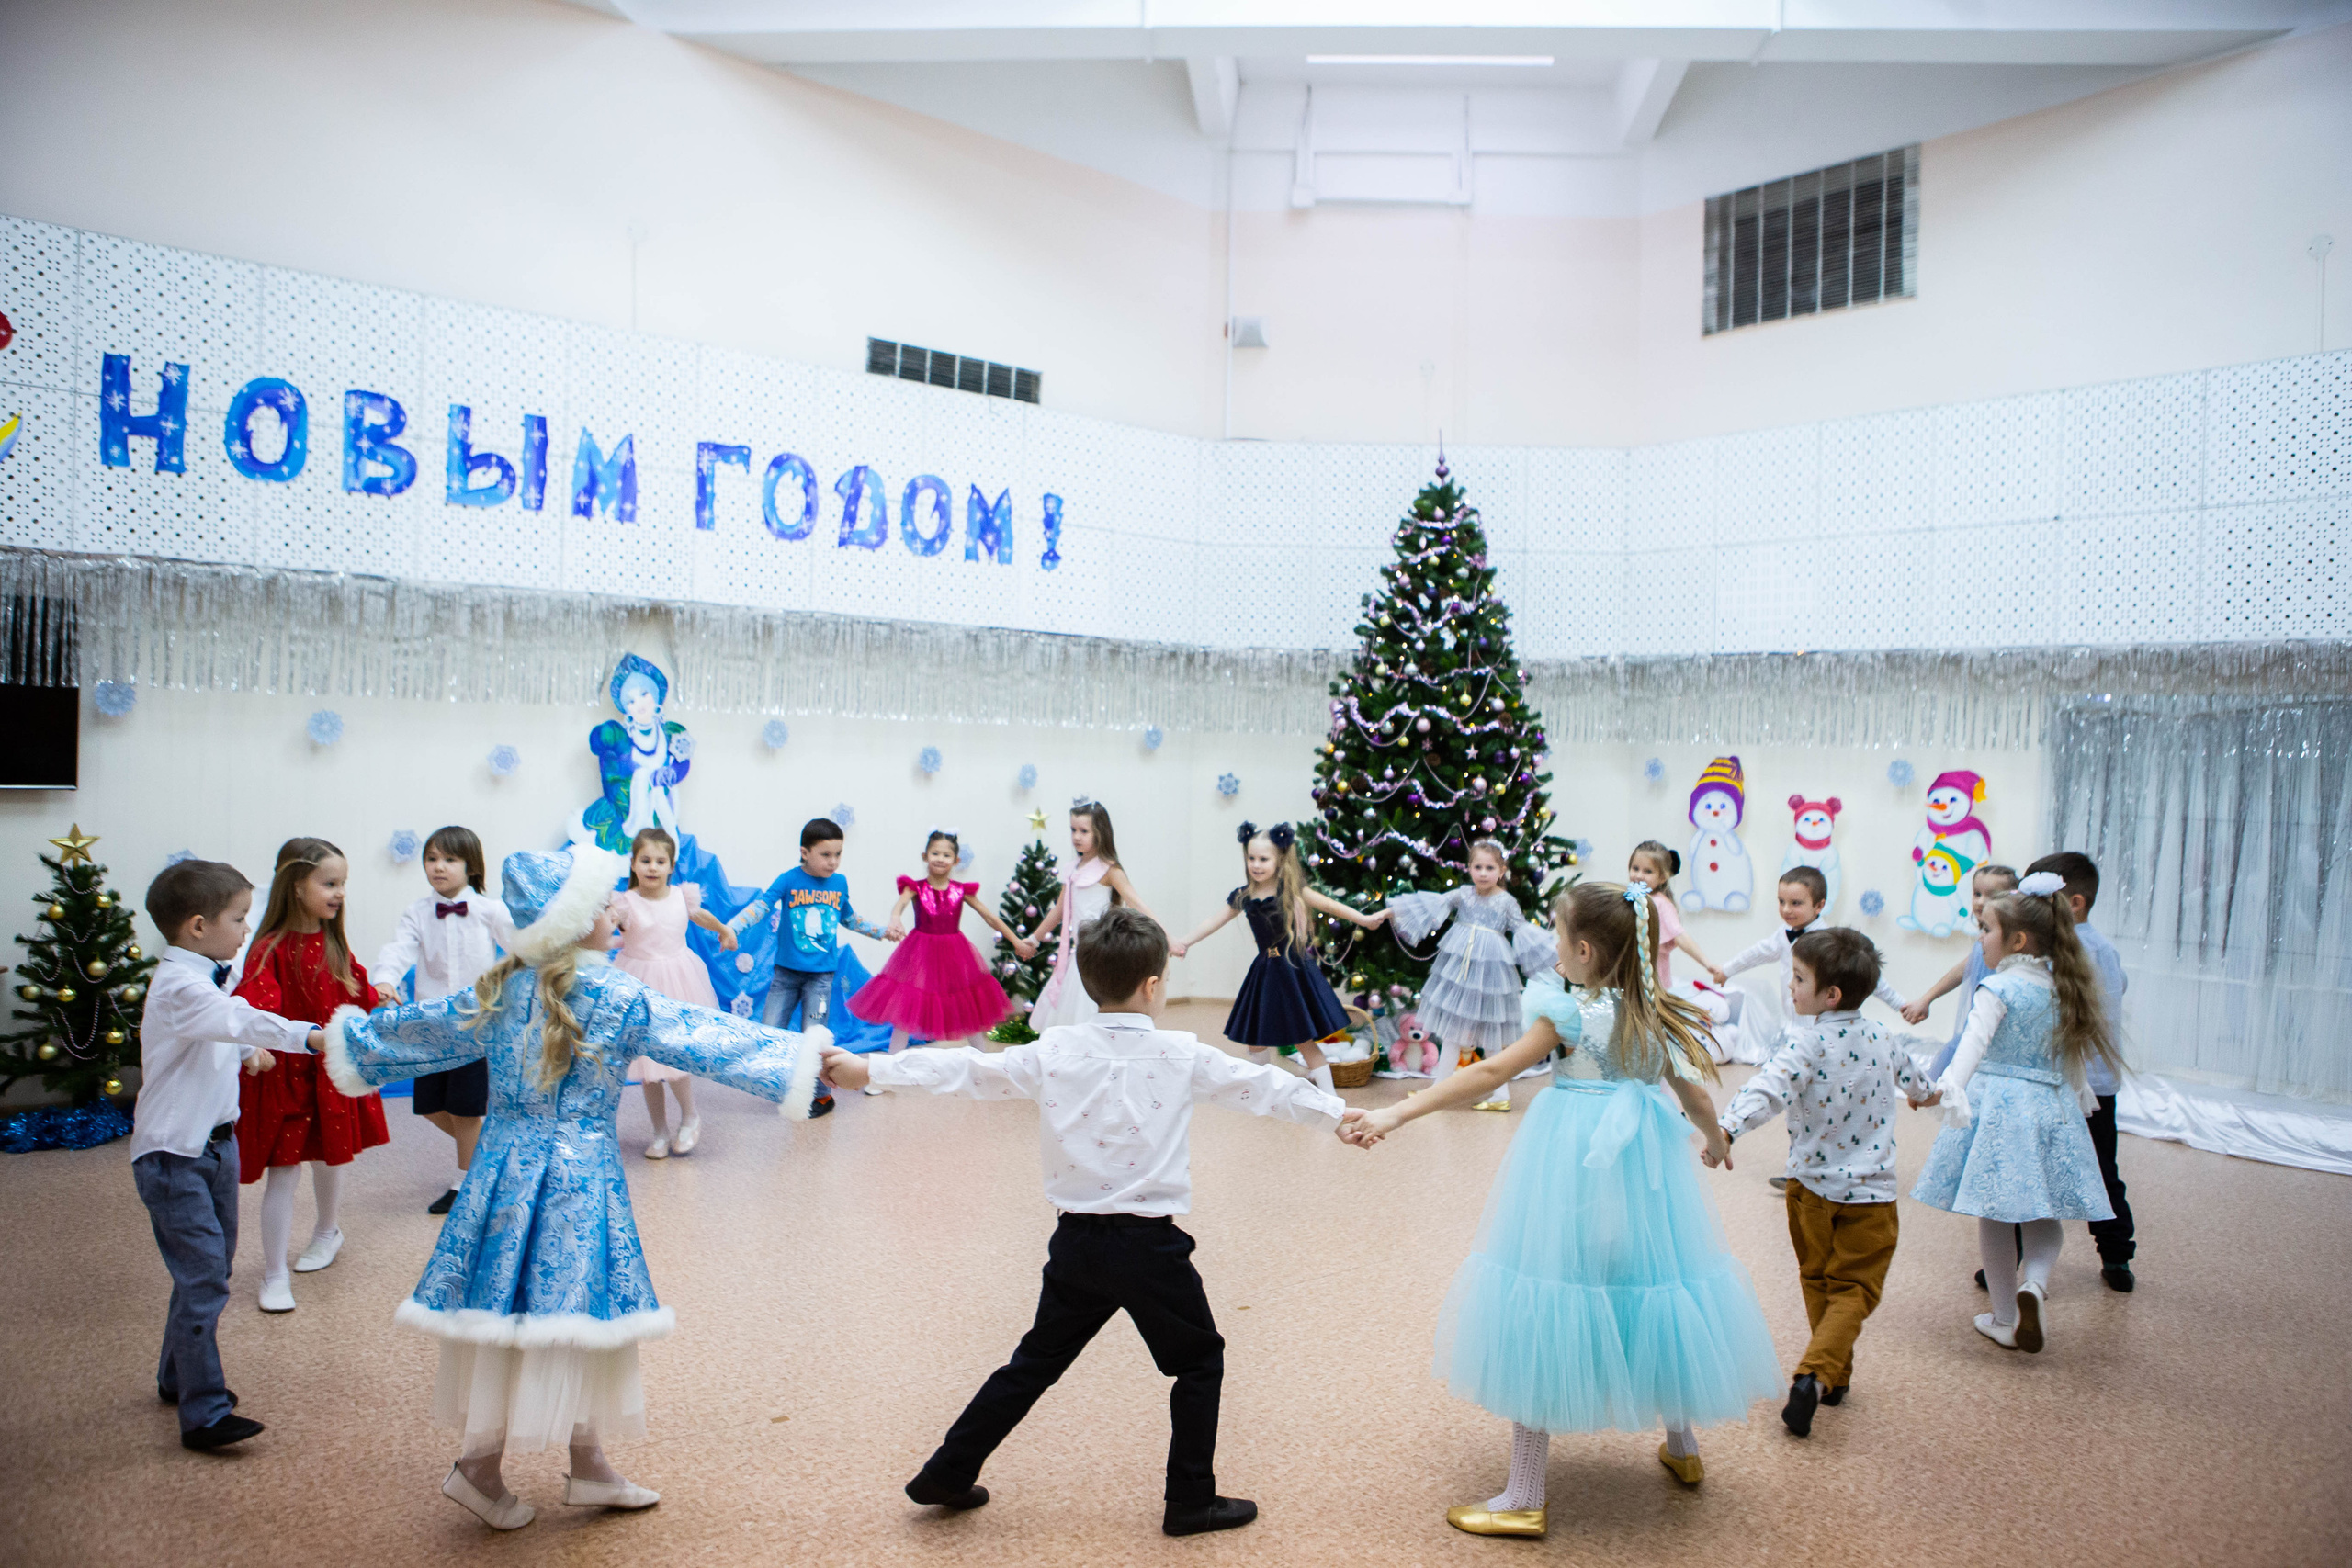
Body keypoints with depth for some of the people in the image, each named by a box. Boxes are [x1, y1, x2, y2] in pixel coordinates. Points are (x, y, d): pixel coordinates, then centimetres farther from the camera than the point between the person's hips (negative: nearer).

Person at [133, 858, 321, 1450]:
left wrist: (245, 1051, 21)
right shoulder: (178, 985, -22)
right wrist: (308, 1036, -50)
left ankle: (178, 1378, 35)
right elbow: (238, 1019, -40)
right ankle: (204, 1414, -4)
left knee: (210, 1268, 19)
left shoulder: (202, 977, 10)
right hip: (174, 1154, -10)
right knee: (203, 1279, -10)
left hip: (214, 1143, 10)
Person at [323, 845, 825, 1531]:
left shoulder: (500, 988, 5)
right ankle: (481, 1464, 10)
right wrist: (798, 1054, -9)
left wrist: (350, 1038, 36)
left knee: (511, 1308, 11)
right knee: (564, 1307, 4)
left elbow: (422, 1027, 18)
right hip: (576, 1174, -7)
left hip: (504, 1166, 7)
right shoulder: (619, 996, -12)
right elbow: (704, 1036, -12)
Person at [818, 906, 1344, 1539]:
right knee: (1199, 1361, 16)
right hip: (1150, 1248, -4)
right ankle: (1191, 1502, 21)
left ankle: (947, 1474, 26)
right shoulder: (1181, 1056, -9)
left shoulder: (1054, 1051, -3)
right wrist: (1338, 1111, 15)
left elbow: (968, 1071, 1)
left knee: (1036, 1361, 20)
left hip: (1078, 1246, 4)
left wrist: (869, 1069, 9)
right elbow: (1263, 1087, 1)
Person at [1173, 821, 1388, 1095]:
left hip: (1294, 969, -5)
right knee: (1256, 1036, 16)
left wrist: (1363, 919, -16)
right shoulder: (1243, 896, 1)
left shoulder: (1291, 890, -10)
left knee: (1304, 1040, -4)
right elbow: (1215, 921, 4)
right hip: (1266, 970, 5)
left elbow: (1328, 904, -11)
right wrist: (1185, 942, -2)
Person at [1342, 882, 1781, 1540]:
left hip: (1572, 1168, -6)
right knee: (1650, 1293, 23)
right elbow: (1695, 1095, 13)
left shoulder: (1570, 1014, -13)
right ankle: (1683, 1447, 40)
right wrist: (1717, 1141, 36)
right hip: (1644, 1165, 6)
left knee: (1545, 1316, -1)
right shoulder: (1658, 1013, 3)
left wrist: (1394, 1115, -22)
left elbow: (1490, 1073, -20)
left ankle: (1524, 1498, 3)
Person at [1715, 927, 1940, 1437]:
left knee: (1818, 1281, 17)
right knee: (1853, 1289, 5)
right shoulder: (1882, 1039, -1)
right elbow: (1918, 1081, 21)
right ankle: (1815, 1374, -13)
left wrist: (1725, 1127, -49)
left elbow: (1770, 1088, -36)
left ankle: (1835, 1376, 29)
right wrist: (1926, 1093, 45)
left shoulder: (1806, 1041, -18)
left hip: (1812, 1185, -2)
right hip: (1869, 1193, 2)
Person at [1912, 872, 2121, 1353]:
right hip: (2052, 1107, 5)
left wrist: (1951, 1083, -41)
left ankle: (2006, 1319, 14)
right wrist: (2081, 1098, 35)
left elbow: (1976, 1041, -28)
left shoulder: (1998, 988, -11)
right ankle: (2035, 1284, -11)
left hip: (1998, 1105, -5)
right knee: (2043, 1216, 16)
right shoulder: (2063, 989, 7)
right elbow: (2073, 1056, 18)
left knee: (1995, 1216, 7)